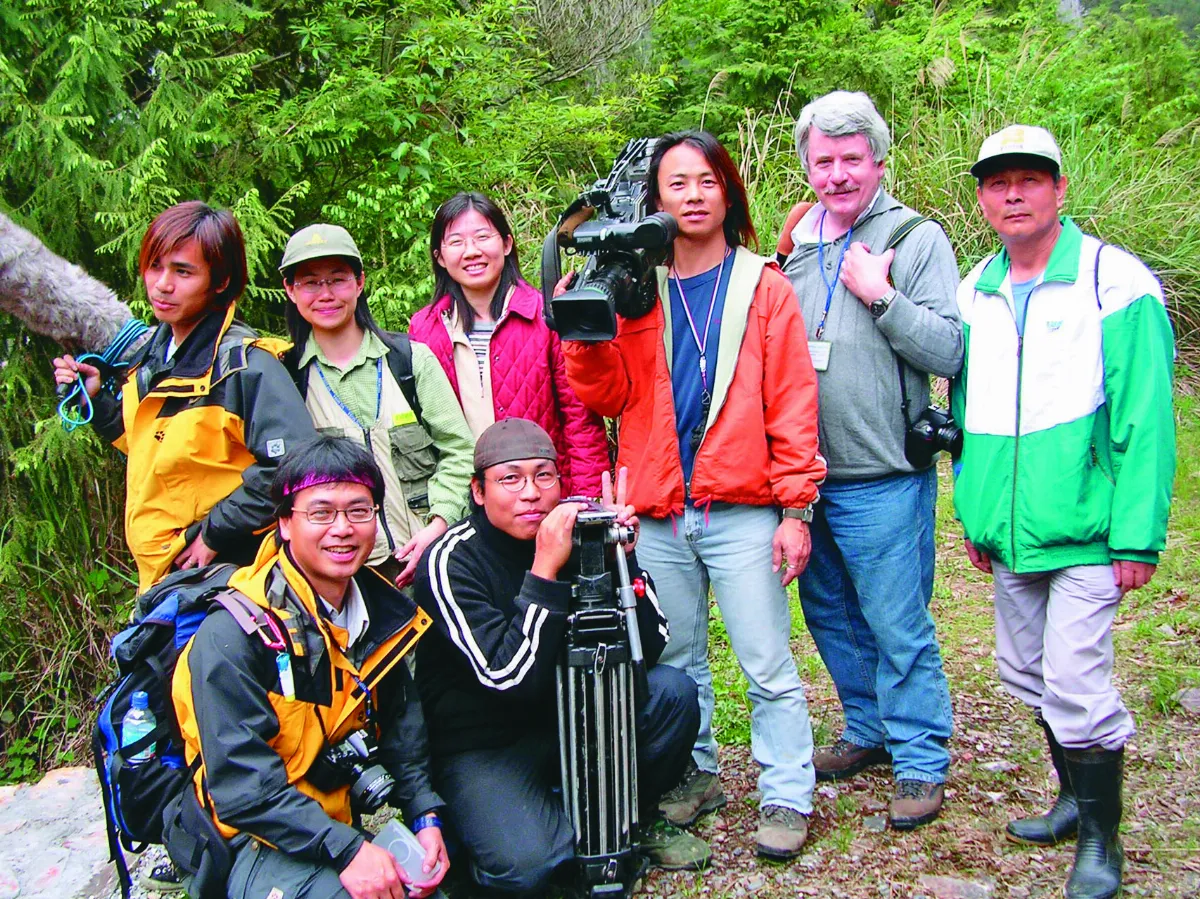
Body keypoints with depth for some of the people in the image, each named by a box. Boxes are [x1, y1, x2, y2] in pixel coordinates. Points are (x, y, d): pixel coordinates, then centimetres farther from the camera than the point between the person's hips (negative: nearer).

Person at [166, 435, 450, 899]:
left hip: (343, 822, 7)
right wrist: (345, 850, -31)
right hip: (251, 840, -7)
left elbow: (402, 730, 13)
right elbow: (240, 783, -26)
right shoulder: (232, 636, -21)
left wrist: (425, 815, -2)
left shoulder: (384, 613, 4)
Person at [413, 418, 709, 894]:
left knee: (672, 691, -17)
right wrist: (545, 570, -34)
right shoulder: (451, 561, -19)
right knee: (525, 863, -29)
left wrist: (621, 557, -23)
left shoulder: (576, 530, -7)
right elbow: (511, 678, -28)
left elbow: (649, 648, -9)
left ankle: (635, 819, 8)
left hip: (571, 717, 5)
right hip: (483, 746, -5)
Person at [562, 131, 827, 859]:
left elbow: (792, 404, -1)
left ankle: (786, 798, 10)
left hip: (741, 513, -3)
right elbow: (608, 396, 4)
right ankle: (695, 776, 29)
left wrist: (795, 507, -7)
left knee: (768, 665, -1)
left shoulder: (764, 287, 3)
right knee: (676, 662, 13)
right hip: (658, 515, 3)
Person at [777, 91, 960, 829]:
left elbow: (950, 352, -14)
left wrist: (879, 296, -20)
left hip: (883, 478, -6)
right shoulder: (794, 246, 10)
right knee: (830, 615, 17)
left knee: (899, 626, 0)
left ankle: (922, 761, 15)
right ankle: (870, 732, 35)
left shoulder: (918, 240, -5)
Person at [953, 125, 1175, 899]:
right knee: (1030, 674, 17)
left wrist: (1138, 536, -16)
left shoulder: (1116, 282, -9)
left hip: (1085, 534, -6)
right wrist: (975, 515, 13)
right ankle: (1077, 798, 38)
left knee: (1076, 686, -7)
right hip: (1009, 535, 6)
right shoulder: (974, 292, 9)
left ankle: (1102, 837, 15)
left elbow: (1146, 421, -12)